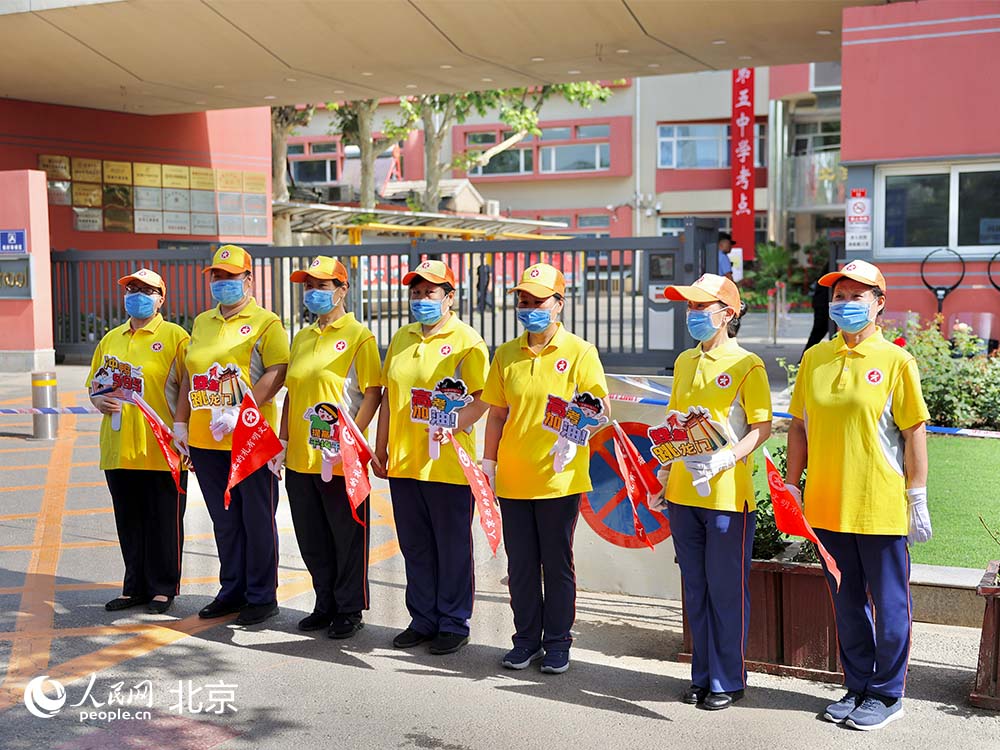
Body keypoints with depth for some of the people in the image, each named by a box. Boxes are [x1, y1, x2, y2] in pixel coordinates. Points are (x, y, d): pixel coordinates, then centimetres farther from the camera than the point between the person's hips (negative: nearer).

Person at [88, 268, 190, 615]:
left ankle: (163, 587, 14)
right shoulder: (111, 339, 15)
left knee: (163, 520, 3)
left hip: (160, 448, -5)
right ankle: (135, 586, 23)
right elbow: (94, 384, 21)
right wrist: (99, 401, -2)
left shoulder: (174, 336, -2)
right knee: (129, 521, 12)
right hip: (119, 447, 6)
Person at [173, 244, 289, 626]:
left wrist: (240, 412, -23)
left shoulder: (266, 322, -4)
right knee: (224, 520, 14)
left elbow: (276, 372, -15)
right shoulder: (201, 323, 17)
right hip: (205, 439, 6)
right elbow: (189, 375, 20)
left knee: (257, 519, 1)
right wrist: (180, 422, 12)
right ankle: (232, 590, 24)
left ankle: (262, 596, 10)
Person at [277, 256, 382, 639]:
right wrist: (283, 440, 12)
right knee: (312, 538, 13)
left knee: (347, 536, 3)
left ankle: (350, 610, 15)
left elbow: (373, 392, -10)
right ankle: (326, 605, 26)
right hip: (300, 457, 7)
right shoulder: (302, 338, 15)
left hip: (340, 459, -7)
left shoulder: (358, 335, -6)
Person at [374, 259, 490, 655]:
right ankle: (423, 620, 25)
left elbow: (482, 398, -12)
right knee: (415, 547, 13)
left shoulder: (466, 340, -6)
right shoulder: (401, 338, 13)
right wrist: (380, 448, 15)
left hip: (447, 465, -6)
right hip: (403, 462, 6)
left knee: (452, 547, 4)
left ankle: (453, 624, 15)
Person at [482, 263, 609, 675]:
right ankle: (526, 639, 24)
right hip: (512, 478, 4)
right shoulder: (506, 354, 8)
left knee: (557, 563, 6)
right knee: (520, 564, 11)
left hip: (559, 477, -4)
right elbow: (497, 413, 12)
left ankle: (557, 643, 19)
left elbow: (601, 408, -6)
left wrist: (584, 421, -27)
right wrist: (488, 463, 8)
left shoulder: (579, 352, -4)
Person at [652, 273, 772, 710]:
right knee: (695, 589, 12)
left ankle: (728, 681, 12)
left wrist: (726, 459, -25)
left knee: (726, 590, 1)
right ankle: (703, 676, 22)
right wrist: (666, 475, 17)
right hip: (683, 493, 6)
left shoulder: (746, 365, -7)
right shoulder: (685, 362, 12)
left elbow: (761, 428, -11)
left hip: (728, 494, -6)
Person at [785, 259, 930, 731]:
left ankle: (886, 694, 20)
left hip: (881, 507, -4)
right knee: (847, 602, 15)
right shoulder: (815, 358, 6)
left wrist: (917, 497, -7)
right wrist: (791, 485, 9)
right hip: (827, 506, 4)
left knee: (889, 604, 6)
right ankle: (857, 687, 29)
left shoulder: (895, 360, -6)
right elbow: (799, 426, 12)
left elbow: (914, 432, -5)